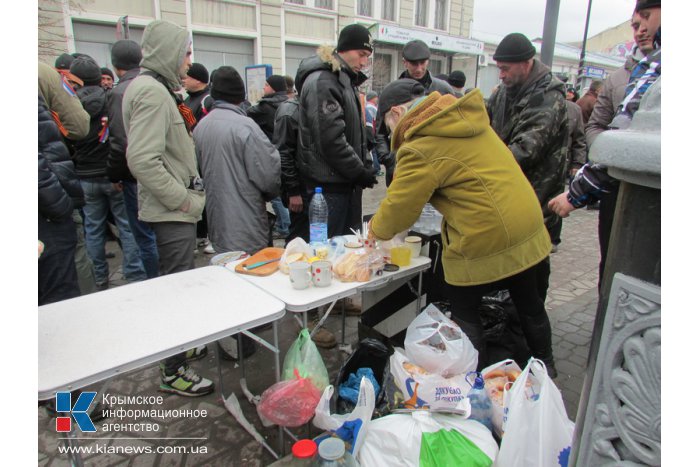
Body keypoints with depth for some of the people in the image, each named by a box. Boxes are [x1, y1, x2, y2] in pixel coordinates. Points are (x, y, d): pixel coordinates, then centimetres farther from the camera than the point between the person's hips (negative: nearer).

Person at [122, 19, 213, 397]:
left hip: (173, 209, 11)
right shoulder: (152, 92, -17)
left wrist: (187, 194, 15)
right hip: (172, 212, -11)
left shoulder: (154, 88, 15)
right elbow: (143, 160, -27)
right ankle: (173, 371, 12)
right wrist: (183, 200, -19)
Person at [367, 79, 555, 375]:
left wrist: (376, 230, 7)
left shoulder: (420, 149, -18)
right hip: (527, 229, 9)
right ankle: (544, 365, 47)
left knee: (464, 312, 13)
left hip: (484, 242, -9)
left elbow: (400, 206, -14)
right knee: (528, 302, 26)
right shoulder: (464, 117, 9)